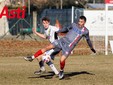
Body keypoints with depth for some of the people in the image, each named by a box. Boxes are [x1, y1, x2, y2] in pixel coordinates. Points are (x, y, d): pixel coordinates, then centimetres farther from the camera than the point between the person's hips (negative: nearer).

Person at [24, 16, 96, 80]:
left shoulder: (85, 31, -1)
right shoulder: (74, 25, 6)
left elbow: (88, 40, 15)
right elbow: (67, 29, 25)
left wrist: (92, 48, 27)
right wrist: (58, 32, 27)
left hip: (69, 47, -3)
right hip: (62, 41, 3)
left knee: (62, 60, -18)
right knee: (48, 47, -12)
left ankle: (61, 71, 16)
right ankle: (32, 57, -8)